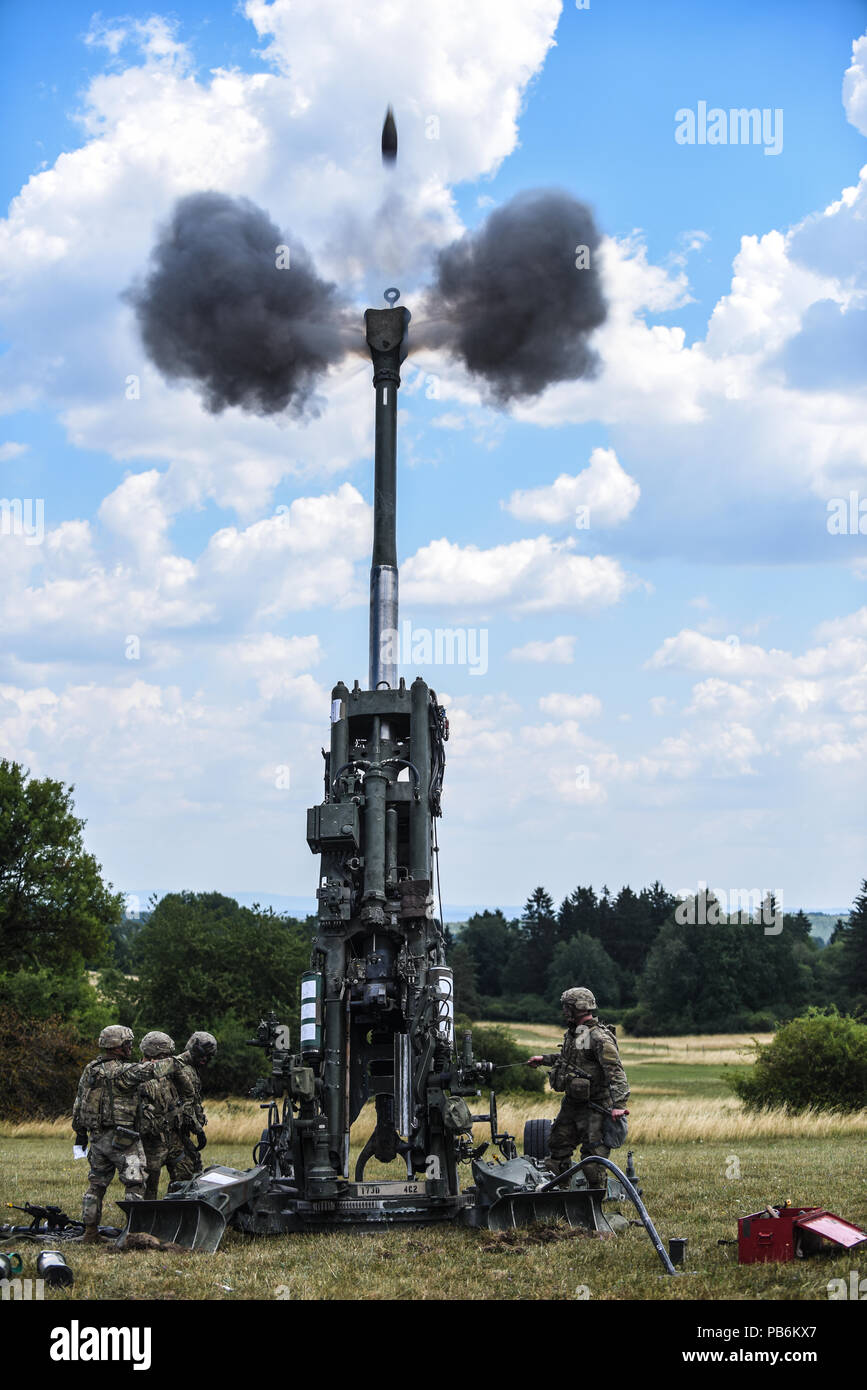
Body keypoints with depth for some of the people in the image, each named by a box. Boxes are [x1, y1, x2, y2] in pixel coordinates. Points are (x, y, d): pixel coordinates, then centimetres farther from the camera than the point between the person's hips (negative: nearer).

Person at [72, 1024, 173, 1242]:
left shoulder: (89, 1070, 7)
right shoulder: (122, 1071, -16)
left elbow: (79, 1104, 13)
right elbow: (151, 1070, -22)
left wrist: (80, 1132, 22)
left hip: (97, 1137, 8)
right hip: (122, 1139, -8)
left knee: (97, 1184, 16)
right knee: (135, 1183, -1)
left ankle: (90, 1232, 18)